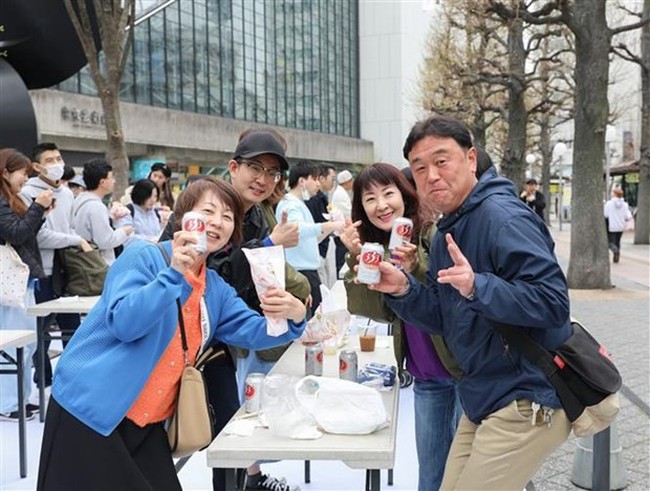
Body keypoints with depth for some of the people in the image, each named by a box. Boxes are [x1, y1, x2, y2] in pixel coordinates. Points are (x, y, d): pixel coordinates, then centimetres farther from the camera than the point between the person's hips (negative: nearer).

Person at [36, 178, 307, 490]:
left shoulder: (217, 289, 10)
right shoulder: (143, 256, -10)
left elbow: (251, 331, 0)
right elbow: (123, 324, -22)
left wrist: (293, 315, -20)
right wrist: (173, 274, -32)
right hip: (90, 410, -6)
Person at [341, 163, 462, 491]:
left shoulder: (436, 233, -14)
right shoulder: (376, 247, 5)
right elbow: (382, 311, -3)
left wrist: (416, 269, -32)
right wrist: (356, 259, -13)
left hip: (464, 365, -5)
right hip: (426, 376, 6)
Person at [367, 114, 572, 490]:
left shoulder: (503, 218, -18)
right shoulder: (446, 233, 10)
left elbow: (553, 302, -26)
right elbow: (442, 318, 11)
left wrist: (478, 286, -37)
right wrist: (402, 289, -7)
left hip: (528, 399, -9)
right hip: (483, 398, 9)